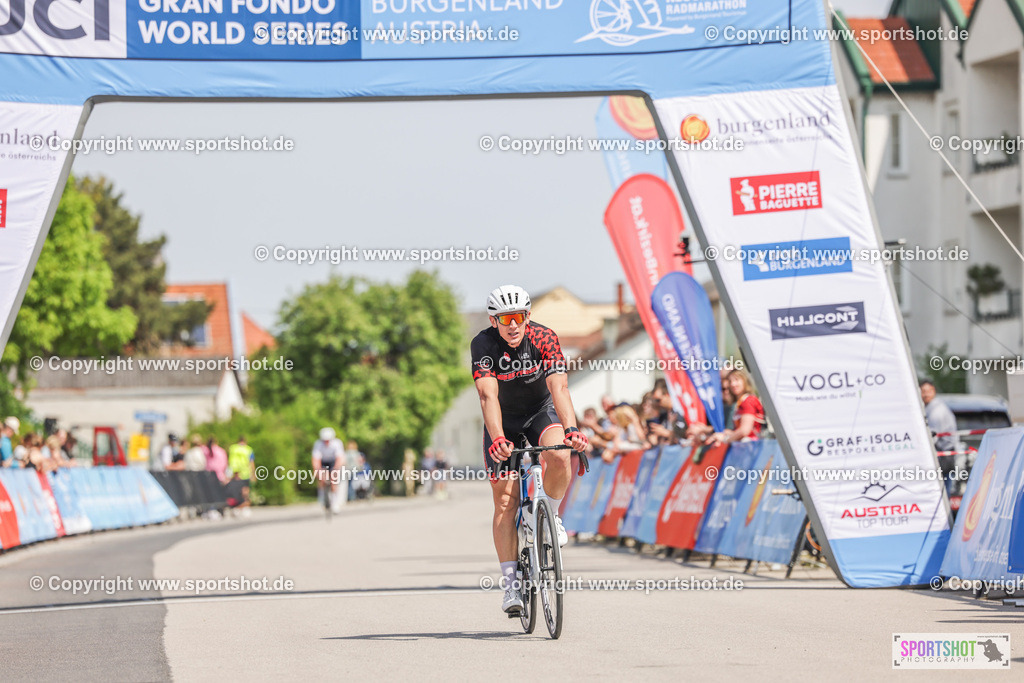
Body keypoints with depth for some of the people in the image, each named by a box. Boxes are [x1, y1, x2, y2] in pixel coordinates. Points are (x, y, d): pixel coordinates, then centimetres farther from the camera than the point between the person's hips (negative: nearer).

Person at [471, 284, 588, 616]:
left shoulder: (544, 339, -23)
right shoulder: (483, 345, -24)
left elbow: (559, 388, -33)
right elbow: (488, 396, -34)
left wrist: (571, 429, -49)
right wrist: (497, 439, -50)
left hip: (541, 412, 0)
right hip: (504, 422, 0)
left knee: (559, 456, -33)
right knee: (505, 501, -9)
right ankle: (511, 582, -4)